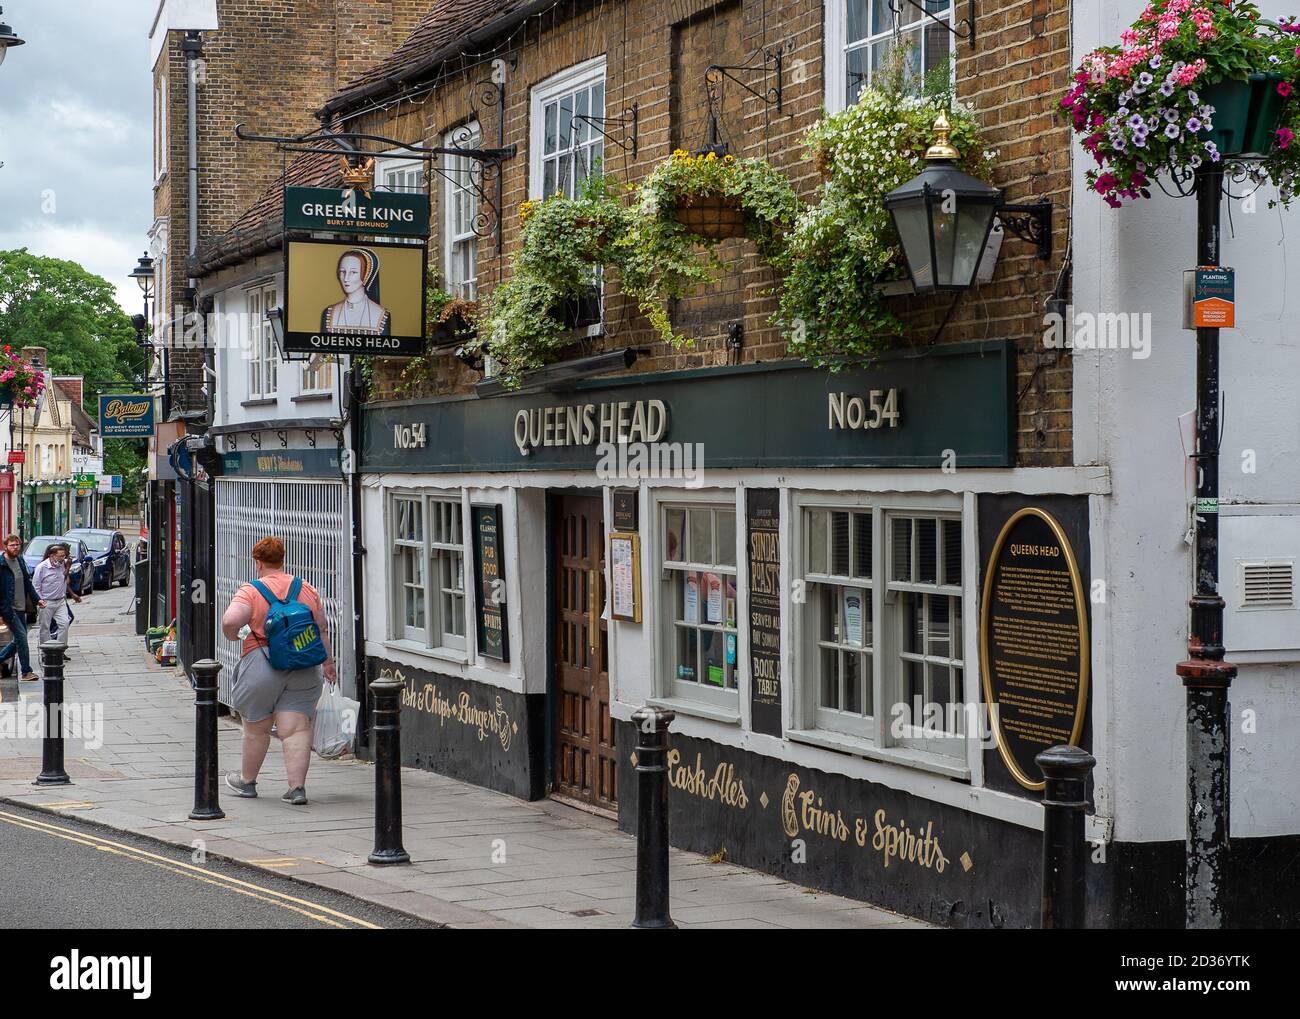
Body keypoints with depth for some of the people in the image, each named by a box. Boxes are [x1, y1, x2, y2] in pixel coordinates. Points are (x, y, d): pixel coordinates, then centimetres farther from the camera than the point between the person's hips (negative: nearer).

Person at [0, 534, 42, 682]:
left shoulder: (20, 561, 10)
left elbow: (27, 583, 20)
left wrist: (36, 599, 12)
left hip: (21, 608, 8)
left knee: (19, 640, 11)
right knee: (21, 637, -11)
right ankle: (26, 672, -5)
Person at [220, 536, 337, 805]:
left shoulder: (250, 591, -7)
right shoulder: (307, 590, 7)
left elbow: (229, 620, -22)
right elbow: (322, 630, 12)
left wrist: (232, 635, 0)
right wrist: (328, 663, 21)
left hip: (262, 665, -3)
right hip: (303, 668, 3)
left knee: (256, 727, 12)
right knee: (296, 728, 0)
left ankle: (247, 781, 30)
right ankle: (297, 786, -8)